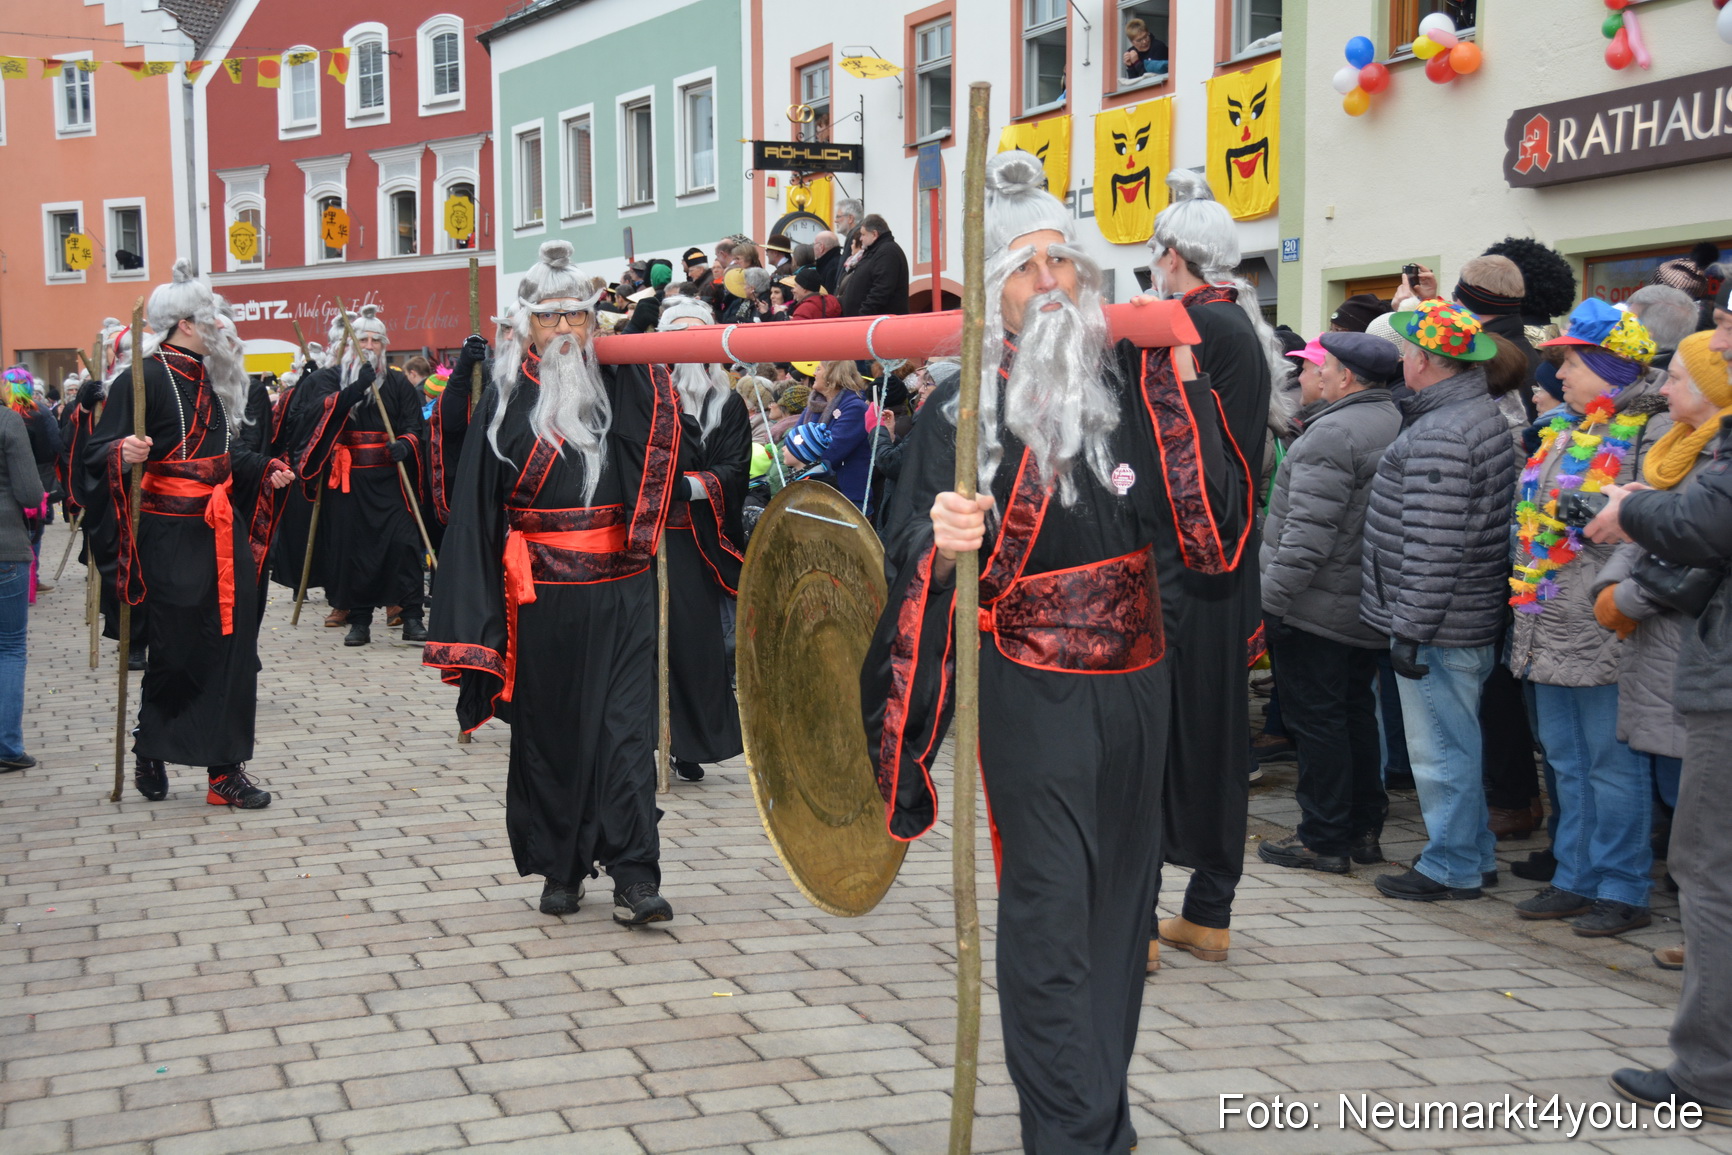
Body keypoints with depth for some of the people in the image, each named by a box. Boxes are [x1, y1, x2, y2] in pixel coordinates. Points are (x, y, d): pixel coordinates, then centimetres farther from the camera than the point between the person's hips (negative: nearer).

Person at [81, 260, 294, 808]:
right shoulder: (143, 379, -11)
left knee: (230, 649, 5)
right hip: (172, 541, -7)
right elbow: (96, 454, -16)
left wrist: (265, 470, 11)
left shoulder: (209, 380, 13)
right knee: (176, 654, -1)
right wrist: (122, 452, -36)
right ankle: (150, 754, 22)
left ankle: (226, 768, 10)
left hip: (222, 535, 7)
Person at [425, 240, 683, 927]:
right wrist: (478, 616, -5)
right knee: (550, 729, 9)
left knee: (625, 724, -4)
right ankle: (560, 869, 21)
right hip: (540, 597, 0)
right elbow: (477, 504, 0)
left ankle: (634, 876, -2)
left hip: (620, 593, 0)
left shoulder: (622, 387, 6)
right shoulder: (506, 399, 2)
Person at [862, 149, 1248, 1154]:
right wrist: (942, 542, -33)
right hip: (1032, 692, -4)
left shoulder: (1137, 383, 3)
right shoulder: (967, 411, -5)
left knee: (1118, 898, 14)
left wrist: (1182, 386, -12)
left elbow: (1212, 520, -5)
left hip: (1136, 684, 4)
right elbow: (912, 554, -10)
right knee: (1049, 915, -6)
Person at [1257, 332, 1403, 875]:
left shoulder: (1333, 433, -20)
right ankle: (1365, 829, 25)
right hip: (1370, 605, 9)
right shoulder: (1398, 424, 10)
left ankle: (1324, 839, 5)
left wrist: (1275, 592, -19)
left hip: (1317, 606, -9)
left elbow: (1310, 529, -25)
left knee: (1314, 716, -1)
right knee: (1355, 710, 18)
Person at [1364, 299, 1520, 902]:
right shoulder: (1481, 413, 12)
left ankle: (1452, 867, 9)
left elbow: (1434, 547, -24)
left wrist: (1411, 628, -20)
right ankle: (1474, 855, 29)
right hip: (1472, 618, 10)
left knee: (1440, 749, 0)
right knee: (1455, 743, 19)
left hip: (1439, 625, -10)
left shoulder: (1440, 435, -21)